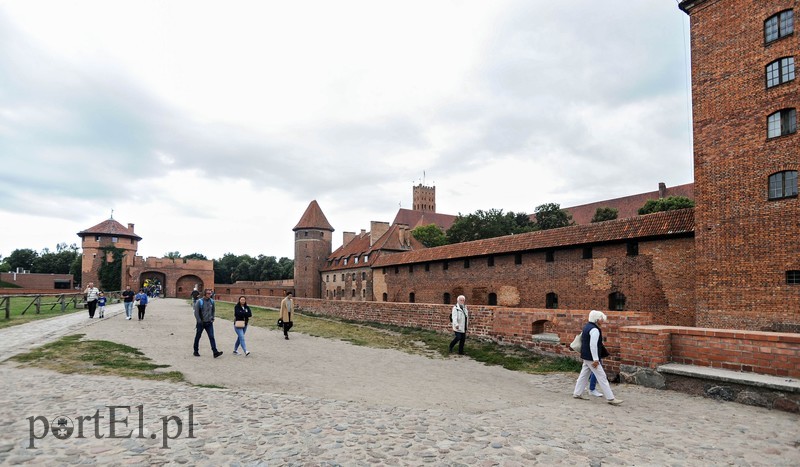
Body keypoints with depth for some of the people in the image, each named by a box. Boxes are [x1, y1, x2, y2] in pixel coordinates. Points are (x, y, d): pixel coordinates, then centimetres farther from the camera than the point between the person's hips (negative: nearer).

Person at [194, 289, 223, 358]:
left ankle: (215, 352, -12)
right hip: (201, 323, -3)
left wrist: (212, 318, 9)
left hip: (209, 323, 3)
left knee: (211, 337, -6)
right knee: (198, 337, 12)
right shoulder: (200, 301, -11)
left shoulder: (212, 301, 3)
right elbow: (196, 312, -10)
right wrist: (199, 321, -13)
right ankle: (196, 351, 27)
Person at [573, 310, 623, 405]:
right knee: (602, 377, -4)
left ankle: (577, 393, 22)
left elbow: (581, 337, 22)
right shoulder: (595, 330, -21)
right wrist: (595, 359, -22)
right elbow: (593, 345, -25)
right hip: (591, 357, -10)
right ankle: (610, 398, 0)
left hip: (586, 356, 10)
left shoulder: (587, 326, 10)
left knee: (584, 374, 16)